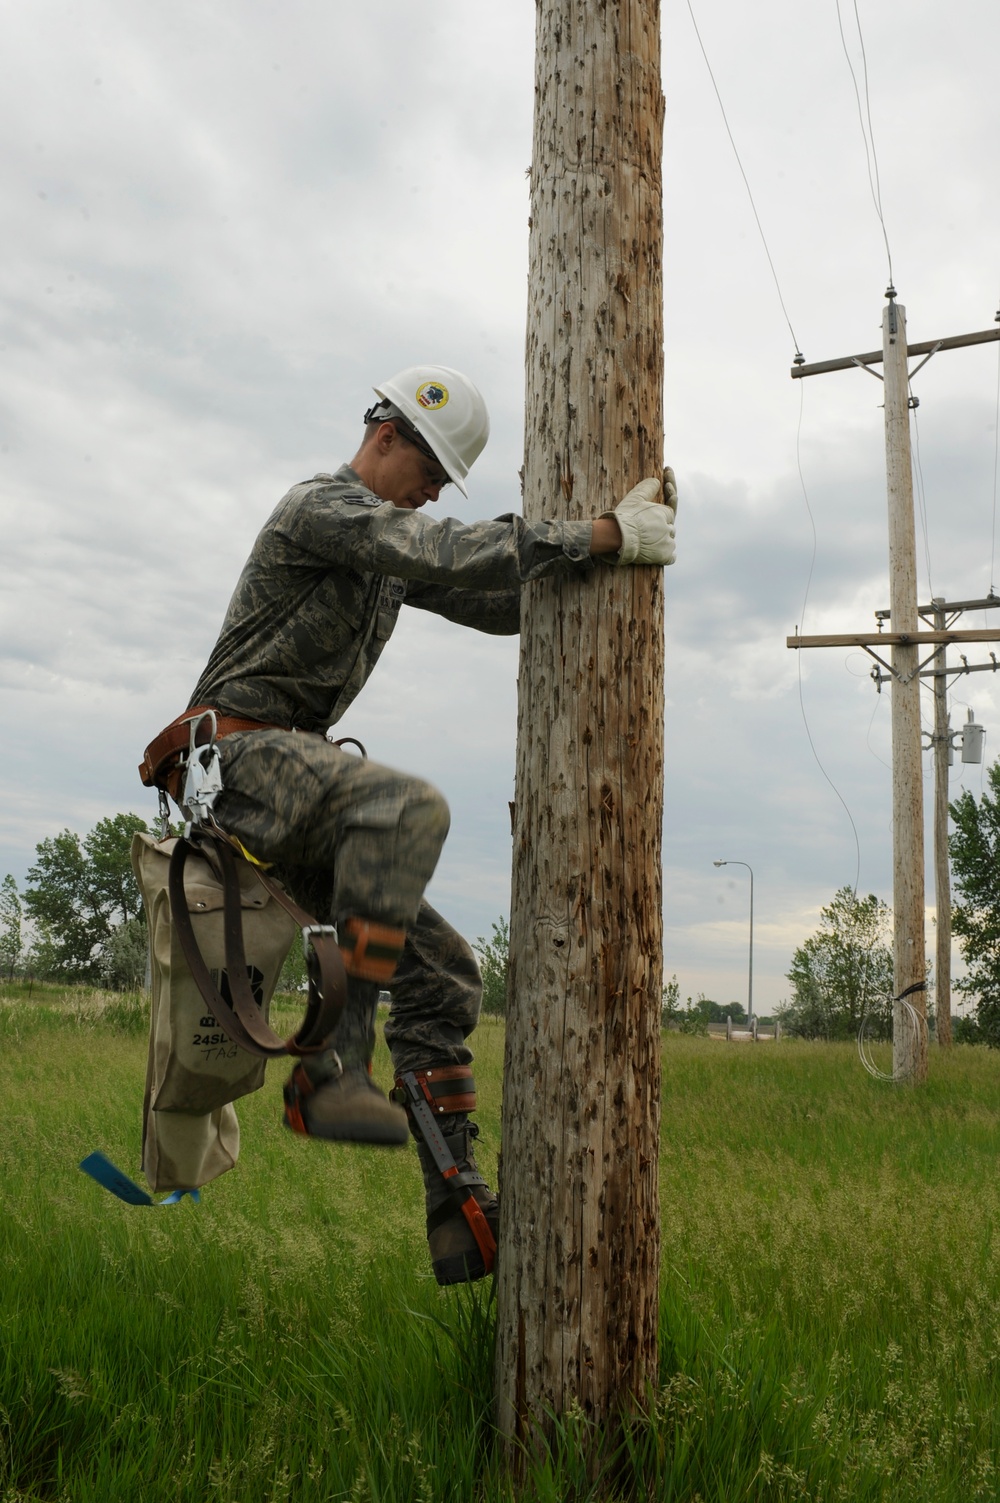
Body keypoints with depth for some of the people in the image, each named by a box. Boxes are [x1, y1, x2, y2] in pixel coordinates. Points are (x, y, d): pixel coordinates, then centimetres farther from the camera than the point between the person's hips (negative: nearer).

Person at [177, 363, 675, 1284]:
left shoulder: (391, 551, 23)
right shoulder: (322, 504, -6)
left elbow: (504, 602, 16)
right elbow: (446, 555, -23)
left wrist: (614, 537, 4)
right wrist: (604, 536, -23)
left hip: (296, 770, 9)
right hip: (239, 749, -9)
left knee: (440, 967, 0)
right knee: (408, 805, -39)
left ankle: (460, 1214, 3)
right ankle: (332, 1071, -35)